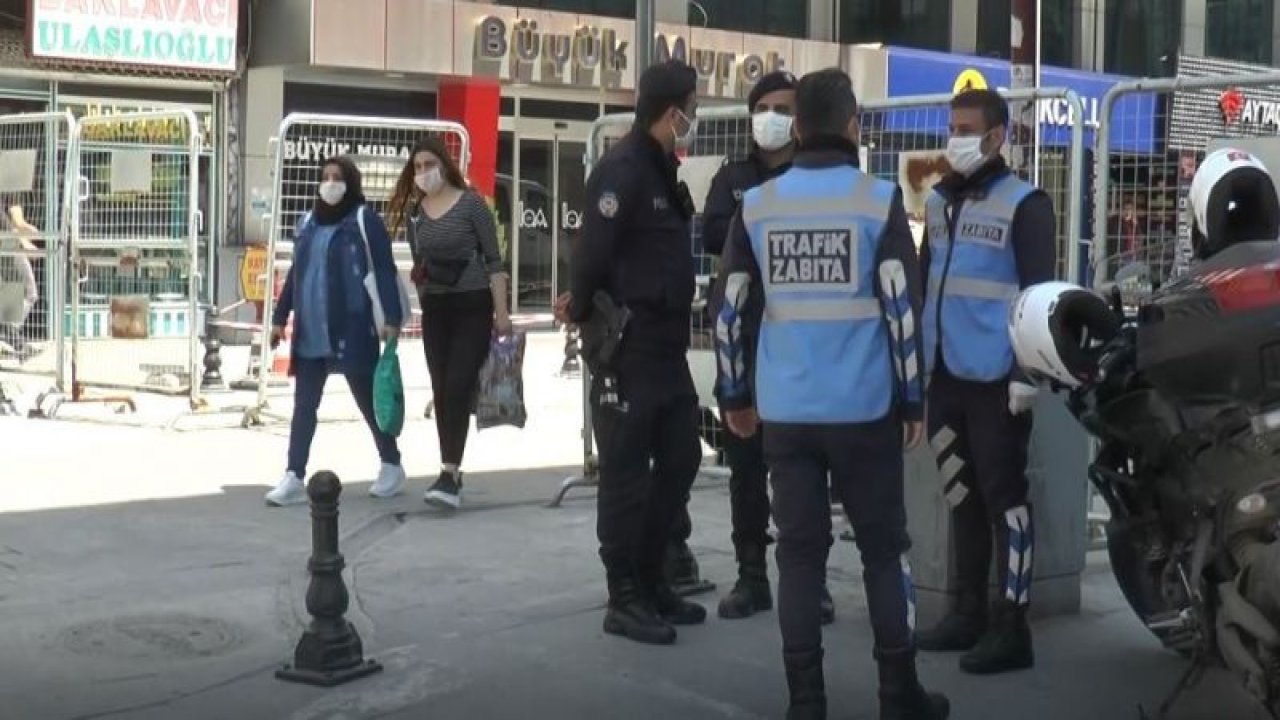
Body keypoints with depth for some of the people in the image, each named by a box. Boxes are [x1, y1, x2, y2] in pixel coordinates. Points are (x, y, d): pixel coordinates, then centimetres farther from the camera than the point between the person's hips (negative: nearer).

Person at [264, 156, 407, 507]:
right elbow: (295, 273, 20)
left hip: (351, 330, -6)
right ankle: (294, 478, 4)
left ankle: (391, 465, 22)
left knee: (367, 399, 5)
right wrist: (280, 317, 18)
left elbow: (384, 271, -9)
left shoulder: (364, 220, -5)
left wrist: (392, 318, -17)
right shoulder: (308, 222, 15)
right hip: (309, 332, 6)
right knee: (303, 404, 3)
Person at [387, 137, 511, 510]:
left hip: (472, 306, -5)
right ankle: (451, 473, 13)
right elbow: (418, 263, 14)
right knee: (441, 392, 6)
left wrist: (501, 311, -9)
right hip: (434, 310, 5)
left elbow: (493, 259, -6)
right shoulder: (414, 210, 6)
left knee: (459, 388, -12)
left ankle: (449, 474, -16)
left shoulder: (471, 203, -7)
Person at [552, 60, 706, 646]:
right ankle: (624, 599, 7)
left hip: (666, 343, 10)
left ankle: (650, 580, 26)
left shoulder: (664, 170, 15)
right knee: (626, 471, -2)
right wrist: (582, 311, -5)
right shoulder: (622, 169, -16)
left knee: (680, 458, 14)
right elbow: (593, 251, -19)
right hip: (627, 345, -10)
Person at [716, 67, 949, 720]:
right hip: (864, 408, -2)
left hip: (785, 410, 2)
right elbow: (902, 307, -7)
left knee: (799, 552, 6)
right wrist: (913, 399, 2)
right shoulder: (880, 201, -5)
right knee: (883, 548, 8)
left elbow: (731, 311, 5)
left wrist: (735, 394, 16)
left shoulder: (755, 206, 3)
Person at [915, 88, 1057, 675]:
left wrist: (1028, 373, -16)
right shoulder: (939, 200, 14)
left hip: (995, 379, -7)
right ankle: (968, 611, 22)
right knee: (961, 495, 13)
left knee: (1003, 496, -3)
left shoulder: (1024, 204, -7)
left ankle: (1011, 627, 2)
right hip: (944, 375, 7)